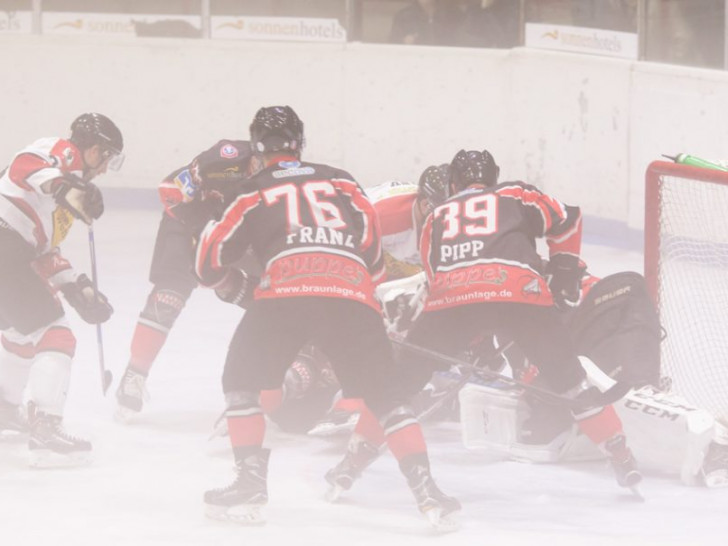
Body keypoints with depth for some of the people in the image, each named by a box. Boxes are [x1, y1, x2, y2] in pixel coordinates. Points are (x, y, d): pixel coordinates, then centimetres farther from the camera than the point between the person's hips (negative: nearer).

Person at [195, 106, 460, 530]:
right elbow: (374, 258, 26)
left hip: (284, 292, -2)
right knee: (386, 396, 12)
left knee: (242, 382, 19)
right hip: (353, 296, 2)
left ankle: (251, 484, 9)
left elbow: (211, 261, 21)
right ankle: (427, 491, -1)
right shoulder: (342, 182, 26)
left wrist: (242, 291, 38)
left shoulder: (255, 192, 20)